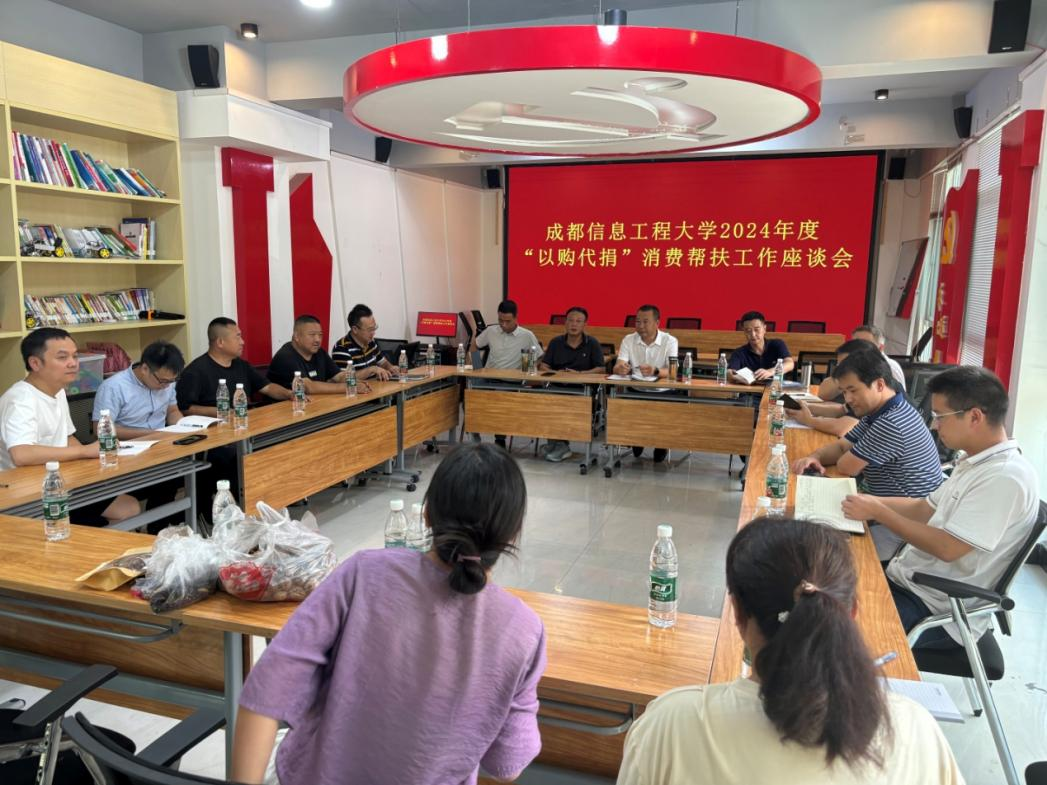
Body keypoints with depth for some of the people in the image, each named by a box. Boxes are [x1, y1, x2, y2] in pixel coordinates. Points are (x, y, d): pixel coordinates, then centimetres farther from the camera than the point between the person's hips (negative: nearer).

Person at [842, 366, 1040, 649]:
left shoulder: (1006, 477, -23)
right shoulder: (977, 462, 8)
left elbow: (947, 548, -25)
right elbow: (926, 509, 15)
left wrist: (878, 512, -17)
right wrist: (869, 500, 3)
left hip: (937, 610, -9)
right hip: (910, 580, 9)